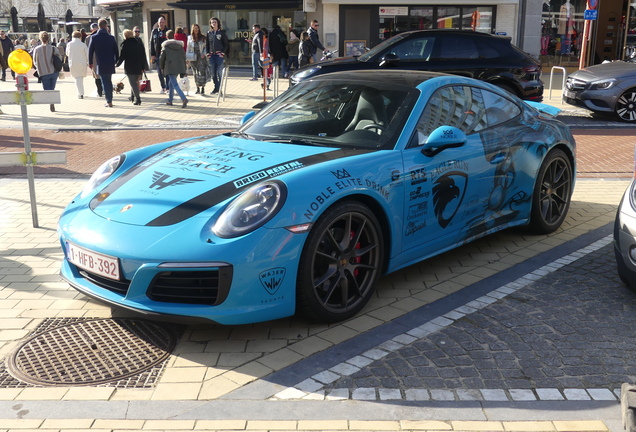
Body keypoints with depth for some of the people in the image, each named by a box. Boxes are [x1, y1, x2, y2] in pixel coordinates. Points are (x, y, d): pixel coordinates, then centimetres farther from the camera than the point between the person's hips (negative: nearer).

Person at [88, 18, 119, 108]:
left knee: (105, 82, 1)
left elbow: (90, 51, -2)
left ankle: (109, 101, -2)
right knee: (109, 82, 16)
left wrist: (90, 62, 9)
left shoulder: (94, 37, -6)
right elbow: (116, 50, 2)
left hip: (101, 64, -2)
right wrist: (116, 61, 15)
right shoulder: (111, 37, -2)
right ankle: (110, 99, 20)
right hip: (110, 63, 2)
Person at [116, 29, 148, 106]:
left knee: (133, 83, -3)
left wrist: (117, 64, 9)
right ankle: (132, 97, 32)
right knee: (135, 82, 19)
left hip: (129, 67, -5)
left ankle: (137, 98, -14)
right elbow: (143, 56, 7)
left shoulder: (125, 44, -9)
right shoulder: (138, 43, 5)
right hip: (138, 67, 5)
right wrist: (143, 67, 12)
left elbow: (122, 57, -7)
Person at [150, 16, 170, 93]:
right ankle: (163, 87, 17)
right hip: (158, 56, 3)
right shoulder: (154, 32, 9)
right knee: (159, 73, 6)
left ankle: (168, 87, 5)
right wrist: (152, 55, 3)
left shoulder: (168, 31, 1)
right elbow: (152, 43, 9)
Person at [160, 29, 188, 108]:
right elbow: (184, 55, 10)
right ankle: (170, 100, 26)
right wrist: (183, 66, 17)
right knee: (171, 83, 20)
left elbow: (162, 57, -1)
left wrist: (161, 67, 12)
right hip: (179, 67, 6)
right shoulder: (179, 45, 10)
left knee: (175, 84, -10)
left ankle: (184, 99, -28)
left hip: (170, 67, -6)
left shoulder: (165, 45, -2)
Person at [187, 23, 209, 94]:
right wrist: (187, 56, 4)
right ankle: (198, 88, 12)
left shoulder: (203, 38, 5)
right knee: (195, 73, 5)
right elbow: (188, 48, 12)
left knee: (202, 72, -10)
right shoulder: (190, 38, 10)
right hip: (193, 57, 2)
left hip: (201, 57, -2)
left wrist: (204, 54, -9)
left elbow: (205, 47, 7)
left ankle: (203, 88, -4)